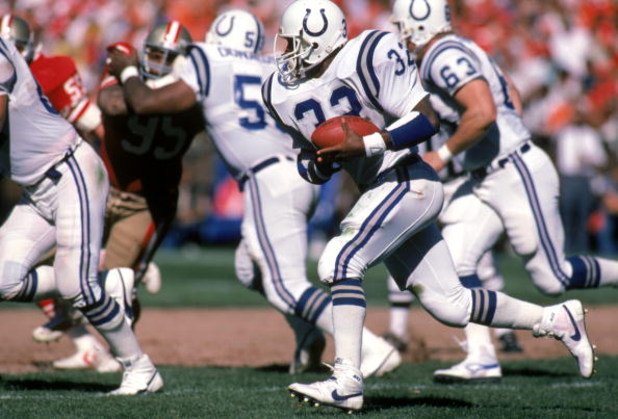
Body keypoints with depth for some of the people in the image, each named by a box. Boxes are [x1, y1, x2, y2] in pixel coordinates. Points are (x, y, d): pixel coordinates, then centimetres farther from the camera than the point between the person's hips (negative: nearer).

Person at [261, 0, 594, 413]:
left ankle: (347, 381, -20)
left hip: (407, 181, -8)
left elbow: (427, 119, -16)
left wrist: (366, 145, -25)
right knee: (450, 305, 9)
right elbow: (310, 157, 16)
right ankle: (556, 319, 24)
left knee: (340, 261, -22)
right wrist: (317, 165, -7)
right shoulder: (283, 91, 6)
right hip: (380, 192, 8)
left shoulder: (370, 56, -15)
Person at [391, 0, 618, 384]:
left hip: (519, 176, -10)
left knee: (552, 278, -1)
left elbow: (483, 113, -30)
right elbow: (512, 97, 22)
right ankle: (481, 356, -4)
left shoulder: (445, 57, -18)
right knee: (455, 263, -3)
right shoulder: (462, 51, 11)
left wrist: (442, 156, -19)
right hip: (488, 182, 10)